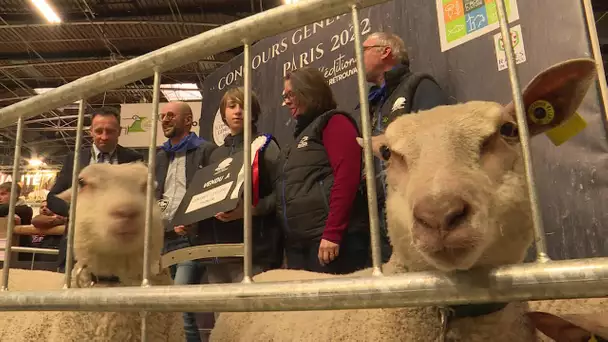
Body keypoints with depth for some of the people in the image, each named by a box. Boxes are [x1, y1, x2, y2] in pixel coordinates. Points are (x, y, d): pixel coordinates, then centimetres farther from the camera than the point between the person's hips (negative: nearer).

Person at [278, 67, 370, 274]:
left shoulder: (334, 122, 0)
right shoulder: (302, 133, 25)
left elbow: (347, 178, -14)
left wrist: (332, 233, -20)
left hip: (328, 238, -8)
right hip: (298, 242, 8)